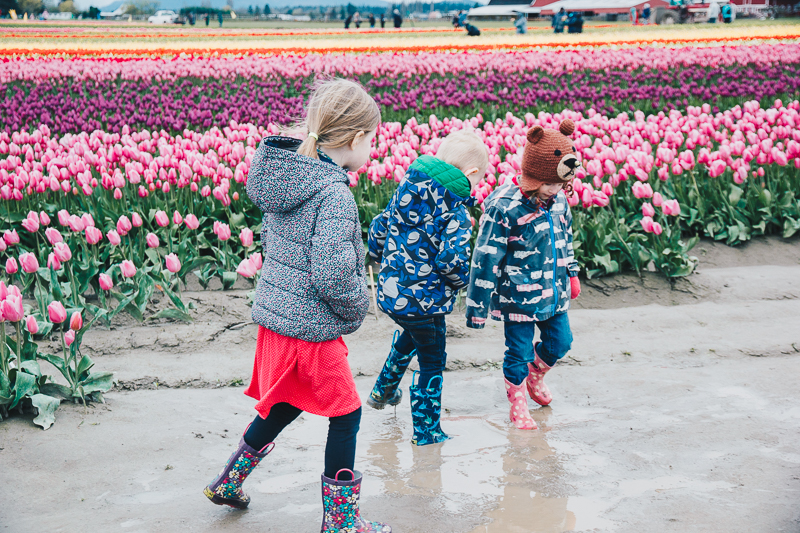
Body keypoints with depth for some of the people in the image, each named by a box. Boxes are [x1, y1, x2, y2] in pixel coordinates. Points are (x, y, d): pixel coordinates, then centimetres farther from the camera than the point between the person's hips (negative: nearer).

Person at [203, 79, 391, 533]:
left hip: (275, 315, 9)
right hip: (313, 328, -8)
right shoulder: (334, 193, -24)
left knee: (286, 404, 27)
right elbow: (333, 276, -26)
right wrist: (358, 308, -7)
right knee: (346, 414, 9)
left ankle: (228, 482, 40)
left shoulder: (283, 175, 3)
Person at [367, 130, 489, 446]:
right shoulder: (456, 213, -19)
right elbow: (451, 262, -29)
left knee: (411, 334, 37)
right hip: (424, 301, -7)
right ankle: (426, 431, 22)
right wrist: (462, 280, -7)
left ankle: (383, 391, 48)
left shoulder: (405, 192, 1)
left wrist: (383, 260, 27)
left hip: (389, 292, 7)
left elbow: (377, 231, 10)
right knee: (431, 365, 13)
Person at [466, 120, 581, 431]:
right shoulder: (504, 208, -23)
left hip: (554, 292, 6)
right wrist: (478, 306, -15)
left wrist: (571, 274, 24)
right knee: (519, 352, 5)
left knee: (560, 341, 16)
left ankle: (536, 376, 47)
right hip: (519, 297, -6)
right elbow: (486, 260, -18)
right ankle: (517, 402, 29)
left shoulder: (558, 201, -2)